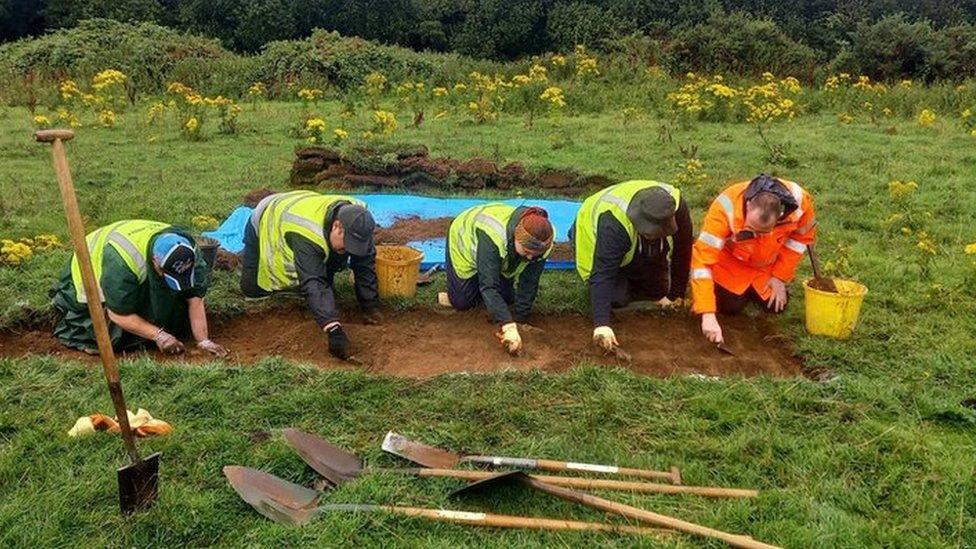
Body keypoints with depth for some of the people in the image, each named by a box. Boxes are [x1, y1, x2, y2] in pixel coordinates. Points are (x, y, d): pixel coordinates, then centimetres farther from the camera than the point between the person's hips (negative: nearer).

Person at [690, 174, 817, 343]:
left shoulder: (799, 202, -32)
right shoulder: (726, 208, -42)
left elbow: (802, 236, -9)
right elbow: (703, 256, -43)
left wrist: (780, 277, -11)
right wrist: (708, 315, -47)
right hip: (731, 263, -3)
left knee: (777, 306, -3)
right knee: (730, 307, -13)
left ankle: (752, 291, 28)